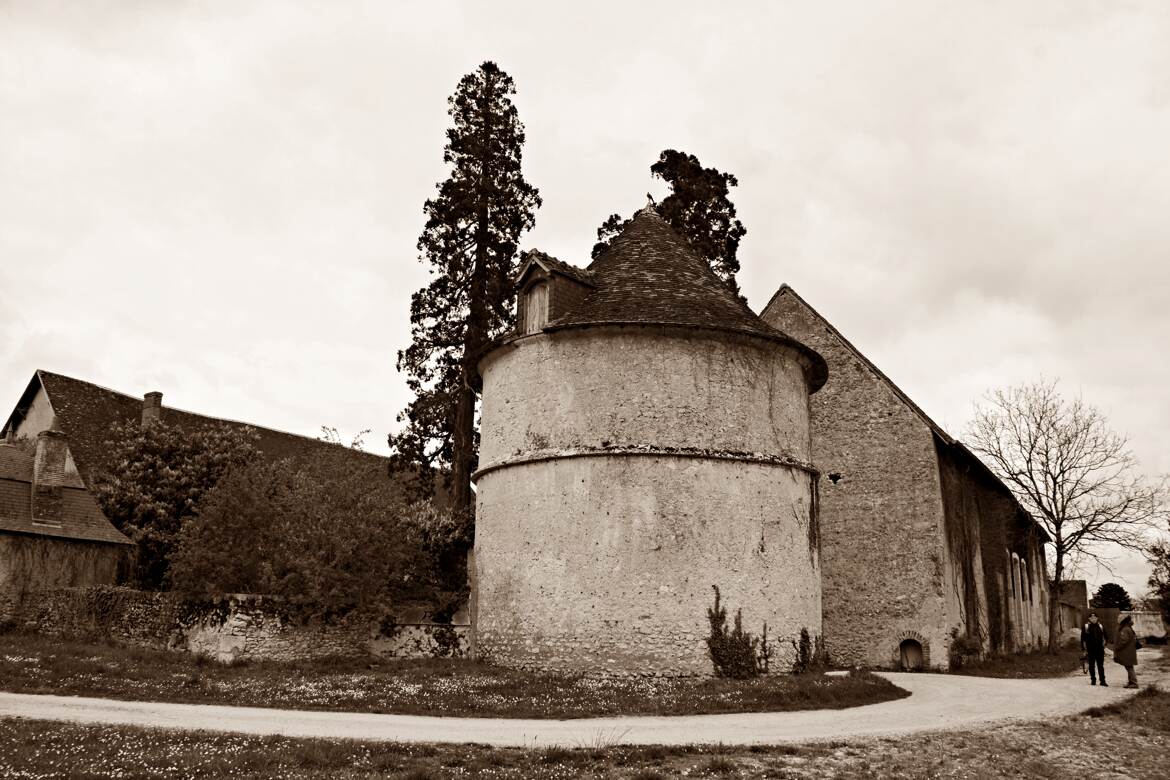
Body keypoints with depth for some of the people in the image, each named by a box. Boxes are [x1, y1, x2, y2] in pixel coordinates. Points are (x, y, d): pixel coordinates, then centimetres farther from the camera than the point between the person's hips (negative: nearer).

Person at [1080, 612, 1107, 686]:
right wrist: (1084, 649, -5)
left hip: (1100, 650, 2)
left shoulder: (1100, 626, 8)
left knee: (1101, 666, 3)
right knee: (1091, 666, 6)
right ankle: (1093, 680, 14)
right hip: (1090, 650, -2)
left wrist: (1103, 646, 8)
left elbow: (1104, 637, 16)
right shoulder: (1086, 627, -1)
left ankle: (1102, 681, 7)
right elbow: (1083, 639, -1)